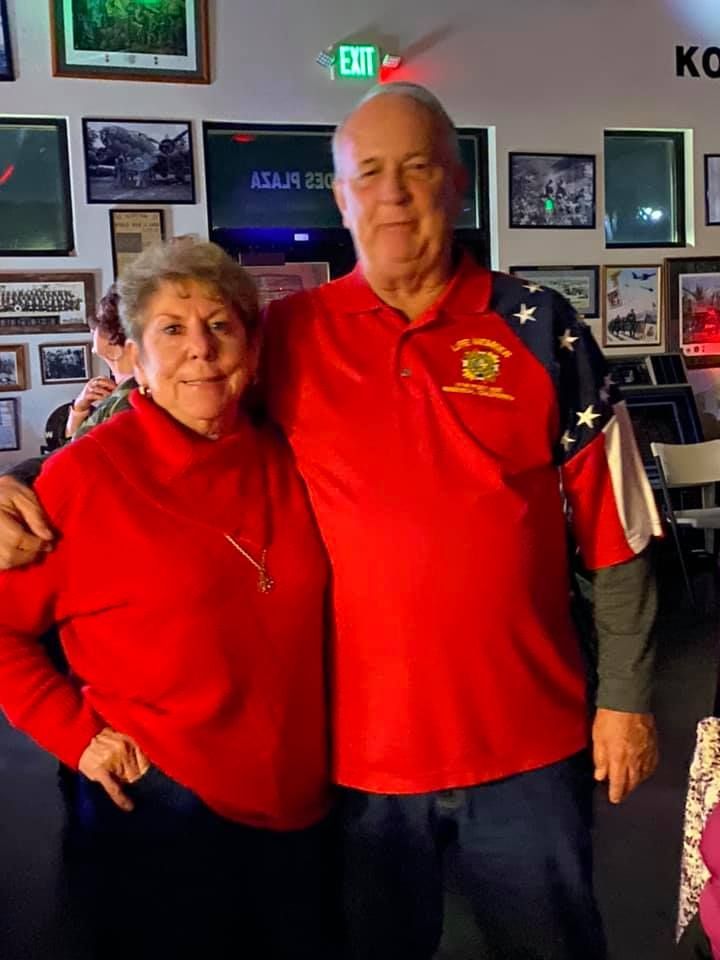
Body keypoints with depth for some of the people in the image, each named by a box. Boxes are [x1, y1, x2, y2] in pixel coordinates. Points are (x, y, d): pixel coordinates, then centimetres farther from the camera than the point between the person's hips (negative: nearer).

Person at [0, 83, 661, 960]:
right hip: (360, 744, 1)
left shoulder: (540, 328, -3)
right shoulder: (287, 338, -3)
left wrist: (625, 696, 1)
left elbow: (614, 533, 0)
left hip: (527, 741, 0)